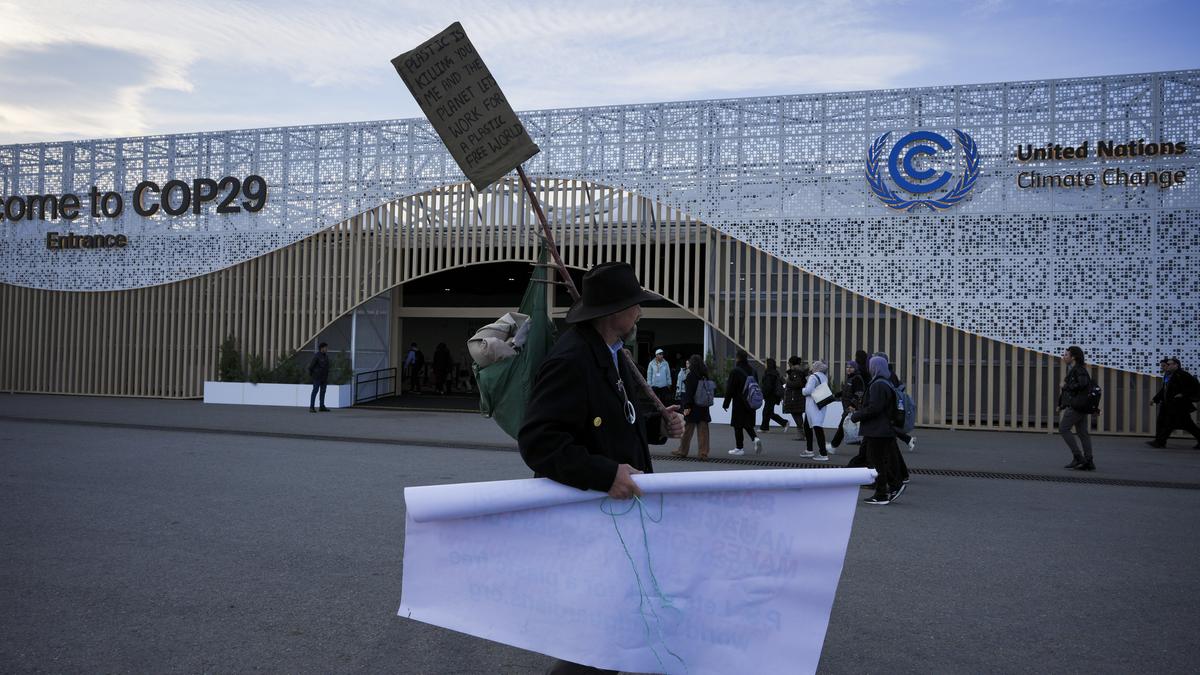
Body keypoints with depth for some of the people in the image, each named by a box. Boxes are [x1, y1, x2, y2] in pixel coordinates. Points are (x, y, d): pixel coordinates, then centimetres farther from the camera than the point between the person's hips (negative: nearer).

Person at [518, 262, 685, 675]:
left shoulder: (612, 354, 10)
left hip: (619, 503, 10)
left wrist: (659, 424, 2)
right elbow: (537, 441, -28)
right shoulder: (570, 360, -23)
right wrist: (606, 474, -31)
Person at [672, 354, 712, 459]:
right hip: (704, 407, 5)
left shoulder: (691, 376, -12)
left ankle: (682, 451, 17)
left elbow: (689, 392, -15)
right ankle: (703, 453, 3)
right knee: (703, 430, 5)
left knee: (687, 430, 6)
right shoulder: (705, 376, 5)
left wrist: (687, 406, -14)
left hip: (693, 407, -5)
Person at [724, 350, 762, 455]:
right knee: (748, 424, 17)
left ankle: (739, 448, 6)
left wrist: (726, 403, -3)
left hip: (739, 403, -6)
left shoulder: (735, 372, -14)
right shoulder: (752, 371, 6)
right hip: (750, 403, 6)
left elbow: (730, 390, -12)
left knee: (738, 425, 3)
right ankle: (755, 438, -6)